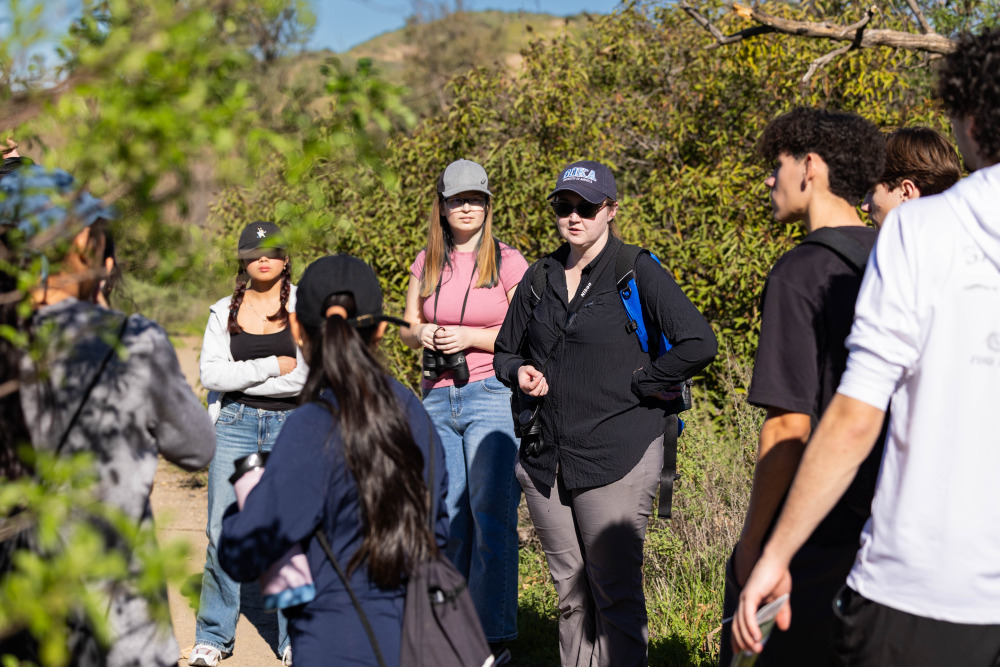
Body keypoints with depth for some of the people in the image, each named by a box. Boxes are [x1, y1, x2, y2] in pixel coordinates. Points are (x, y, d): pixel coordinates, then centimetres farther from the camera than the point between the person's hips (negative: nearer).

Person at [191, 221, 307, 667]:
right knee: (222, 534, -1)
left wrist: (240, 377, -6)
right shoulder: (224, 312, 9)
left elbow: (305, 378, -9)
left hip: (292, 428, -2)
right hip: (235, 425, 2)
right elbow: (211, 373, -3)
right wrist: (274, 366, -8)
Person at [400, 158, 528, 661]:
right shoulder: (428, 262, 11)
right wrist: (421, 333, -3)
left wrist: (470, 336, -15)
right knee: (448, 518, 10)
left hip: (493, 397, -5)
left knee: (492, 517, -7)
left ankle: (495, 638, 1)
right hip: (439, 399, 5)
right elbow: (407, 326, 19)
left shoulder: (508, 261, -4)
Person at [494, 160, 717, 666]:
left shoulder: (637, 272, -5)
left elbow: (699, 344, -14)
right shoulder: (540, 277, 12)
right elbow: (505, 351, 23)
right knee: (570, 591, 13)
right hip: (545, 458, 6)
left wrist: (636, 384, -12)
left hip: (617, 458, -6)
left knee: (616, 593, -3)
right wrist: (520, 373, 1)